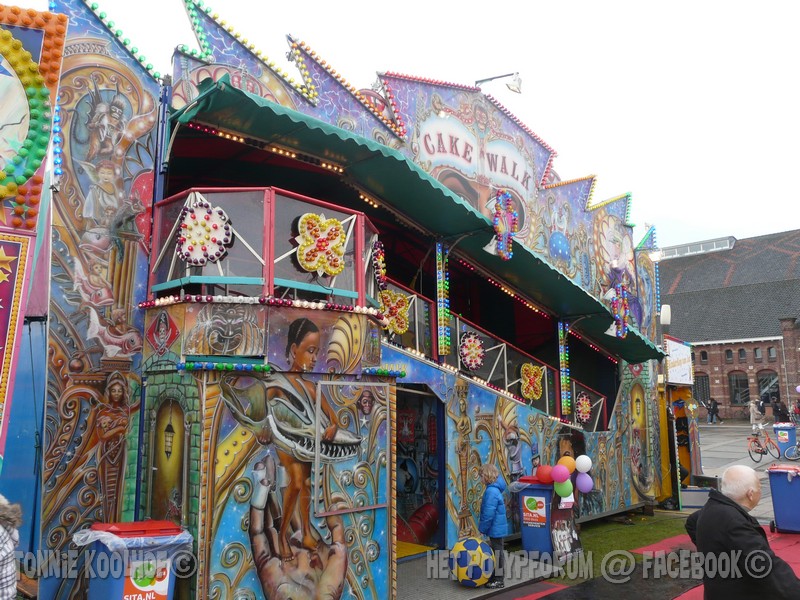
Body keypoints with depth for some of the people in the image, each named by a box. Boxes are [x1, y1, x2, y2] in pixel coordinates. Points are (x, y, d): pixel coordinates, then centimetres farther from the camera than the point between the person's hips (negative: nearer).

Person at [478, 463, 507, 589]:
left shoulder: (491, 491, -25)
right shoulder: (495, 489, 7)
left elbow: (488, 514, -25)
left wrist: (482, 528, -15)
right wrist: (484, 528, 18)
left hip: (495, 529, -10)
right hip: (496, 528, 10)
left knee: (497, 553, 2)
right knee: (494, 552, 19)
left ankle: (499, 580, 13)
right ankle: (494, 575, 31)